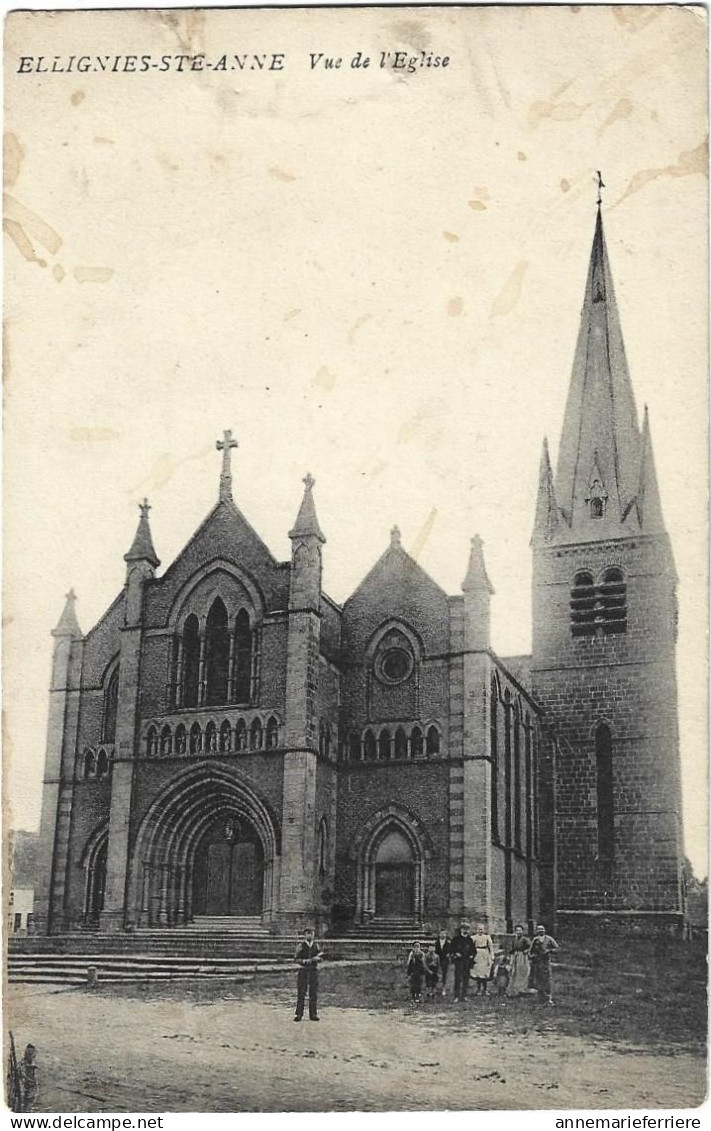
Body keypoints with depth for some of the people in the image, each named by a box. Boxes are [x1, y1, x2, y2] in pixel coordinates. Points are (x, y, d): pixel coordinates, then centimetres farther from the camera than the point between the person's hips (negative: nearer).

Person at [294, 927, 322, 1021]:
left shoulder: (316, 945, 8)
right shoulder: (301, 946, 0)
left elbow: (321, 957, 6)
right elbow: (296, 959, -3)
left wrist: (317, 958, -16)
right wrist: (305, 961, -18)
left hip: (314, 970, 2)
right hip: (303, 970, -2)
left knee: (314, 993, 3)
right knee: (301, 993, -3)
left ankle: (313, 1014, 9)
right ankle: (298, 1014, 2)